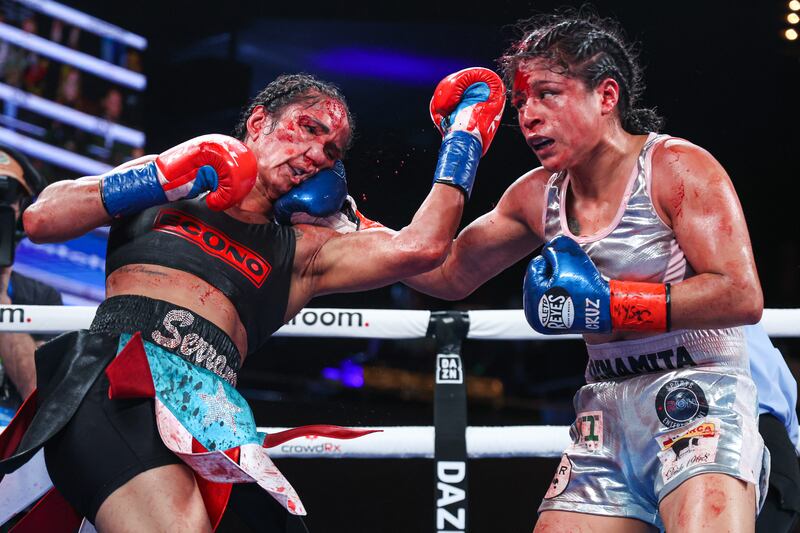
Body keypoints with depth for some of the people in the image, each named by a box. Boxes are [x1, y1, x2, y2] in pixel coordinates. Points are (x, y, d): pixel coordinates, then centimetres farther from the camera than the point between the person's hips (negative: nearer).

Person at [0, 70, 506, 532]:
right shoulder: (158, 184, 25)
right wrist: (164, 181, 5)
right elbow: (41, 220, 13)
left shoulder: (302, 251, 28)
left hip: (210, 409, 4)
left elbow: (418, 247, 12)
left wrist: (464, 136, 20)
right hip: (114, 378, -3)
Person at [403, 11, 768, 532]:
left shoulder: (676, 167, -9)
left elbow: (743, 296, -17)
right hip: (606, 417, 6)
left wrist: (610, 304, -20)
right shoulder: (538, 195, 9)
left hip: (697, 403, -6)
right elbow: (450, 273, 19)